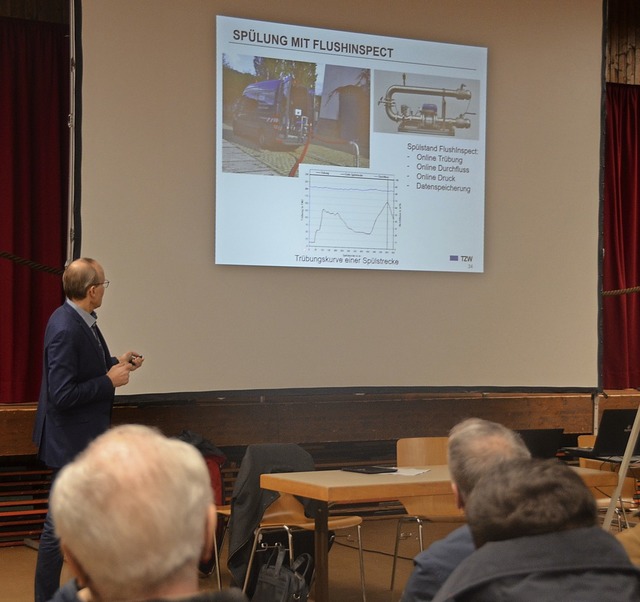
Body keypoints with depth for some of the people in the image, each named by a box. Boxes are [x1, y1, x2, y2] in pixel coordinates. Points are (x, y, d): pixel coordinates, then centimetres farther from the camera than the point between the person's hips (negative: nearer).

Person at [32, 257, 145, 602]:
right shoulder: (65, 329, -25)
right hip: (71, 442, -10)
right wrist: (109, 381, -20)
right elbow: (63, 394, -27)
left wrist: (117, 363, 7)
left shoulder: (80, 321, 4)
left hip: (87, 437, 10)